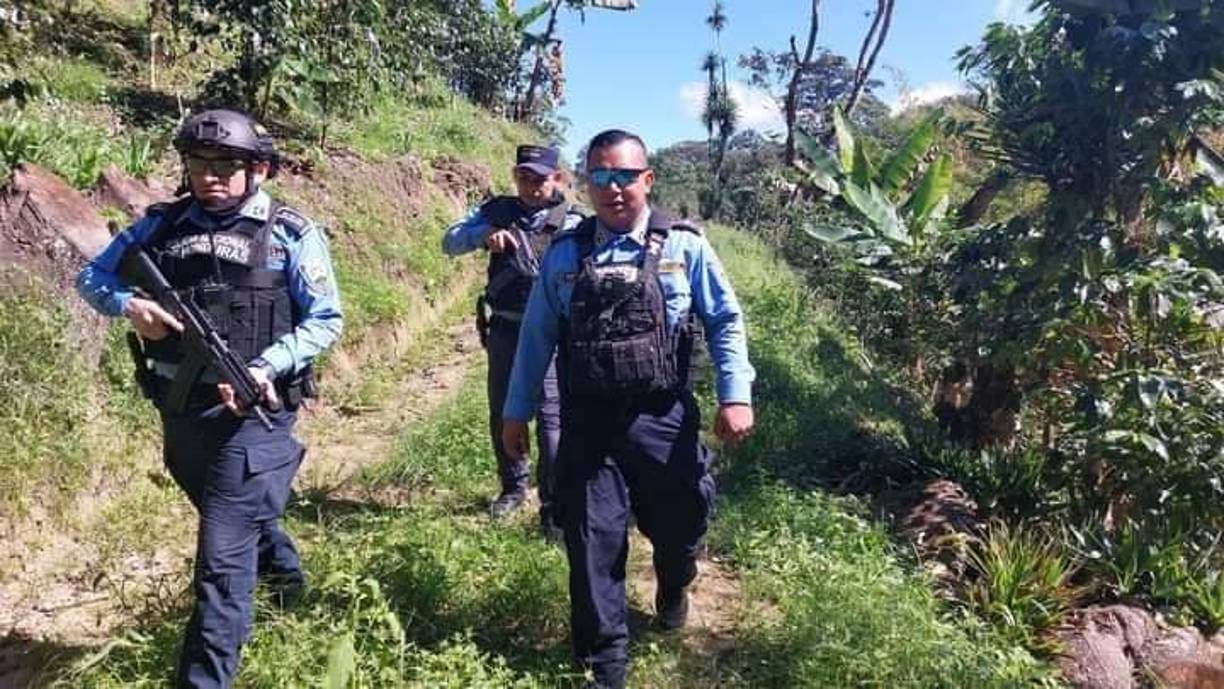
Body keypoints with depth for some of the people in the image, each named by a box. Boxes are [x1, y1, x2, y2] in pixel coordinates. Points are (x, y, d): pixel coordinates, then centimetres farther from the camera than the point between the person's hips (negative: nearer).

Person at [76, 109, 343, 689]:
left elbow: (325, 321, -8)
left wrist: (264, 368, -22)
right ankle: (283, 571, 57)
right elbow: (92, 276, 12)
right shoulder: (161, 224, 5)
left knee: (222, 556, -6)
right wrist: (128, 304, -11)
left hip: (250, 412, -6)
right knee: (242, 516, 28)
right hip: (179, 411, 6)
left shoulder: (291, 234, -8)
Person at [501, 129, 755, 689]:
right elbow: (536, 336, 9)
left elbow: (725, 321, 2)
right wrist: (516, 410, 11)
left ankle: (672, 592, 52)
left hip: (663, 420, 0)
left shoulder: (684, 245, -1)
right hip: (587, 424, 1)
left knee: (679, 525, 15)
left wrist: (736, 395, -8)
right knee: (593, 542, 5)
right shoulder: (563, 254, 4)